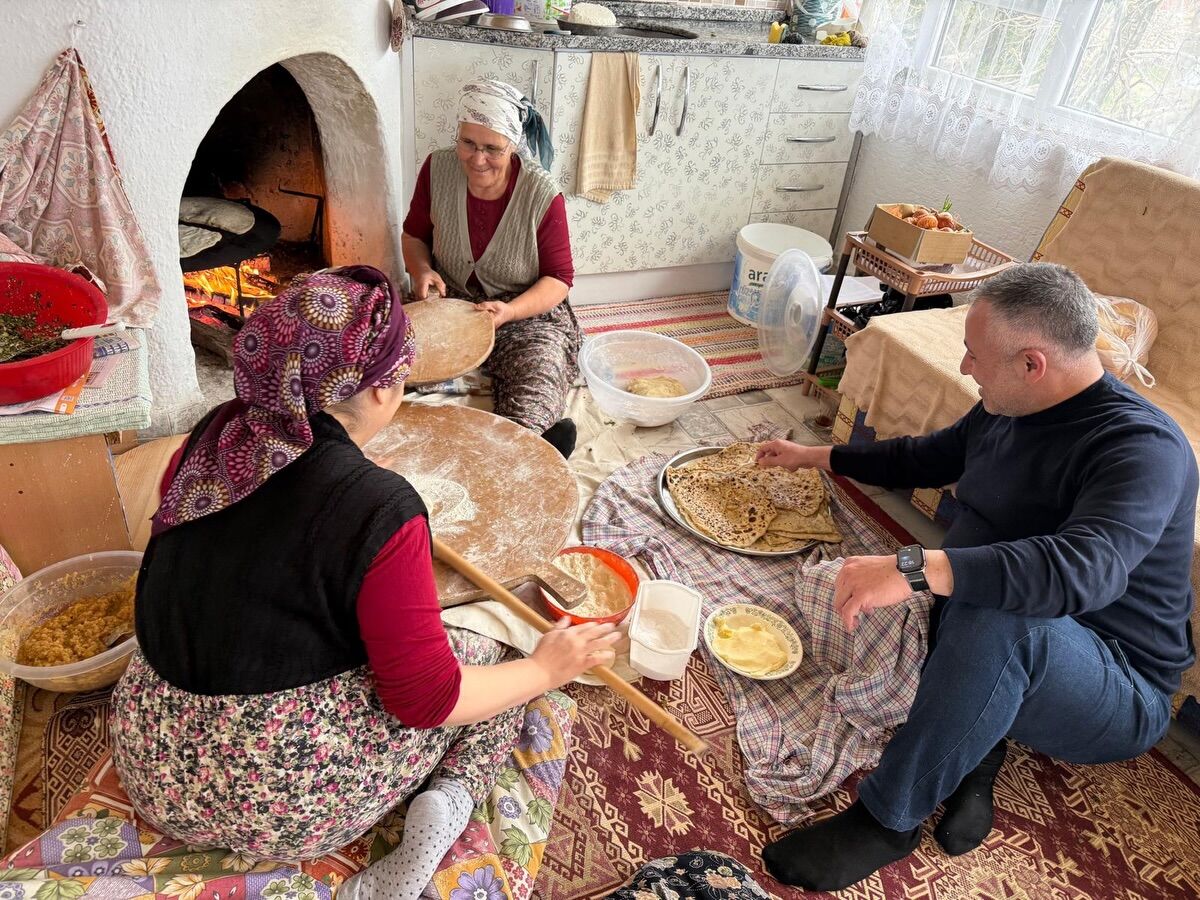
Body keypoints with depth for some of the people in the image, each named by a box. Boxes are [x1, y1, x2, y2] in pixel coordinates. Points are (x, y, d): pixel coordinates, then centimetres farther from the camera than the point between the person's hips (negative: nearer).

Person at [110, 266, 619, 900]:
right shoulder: (379, 508, -24)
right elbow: (428, 697, -17)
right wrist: (545, 670, -1)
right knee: (482, 656, 14)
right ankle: (450, 799, -8)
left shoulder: (214, 436, -4)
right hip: (284, 803, -6)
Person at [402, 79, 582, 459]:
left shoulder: (542, 196, -17)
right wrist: (421, 270, -13)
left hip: (528, 312, -3)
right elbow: (414, 235, 10)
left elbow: (559, 279, -11)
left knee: (542, 366, -36)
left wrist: (509, 311, -28)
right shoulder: (437, 170, -8)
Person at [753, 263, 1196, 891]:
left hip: (1119, 698, -8)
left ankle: (888, 820, -24)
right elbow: (927, 458, 22)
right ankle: (975, 753, -6)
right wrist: (815, 456, 25)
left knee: (997, 615, -37)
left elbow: (1086, 568, -42)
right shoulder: (1005, 411, 2)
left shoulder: (1144, 447, -23)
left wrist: (913, 569, -50)